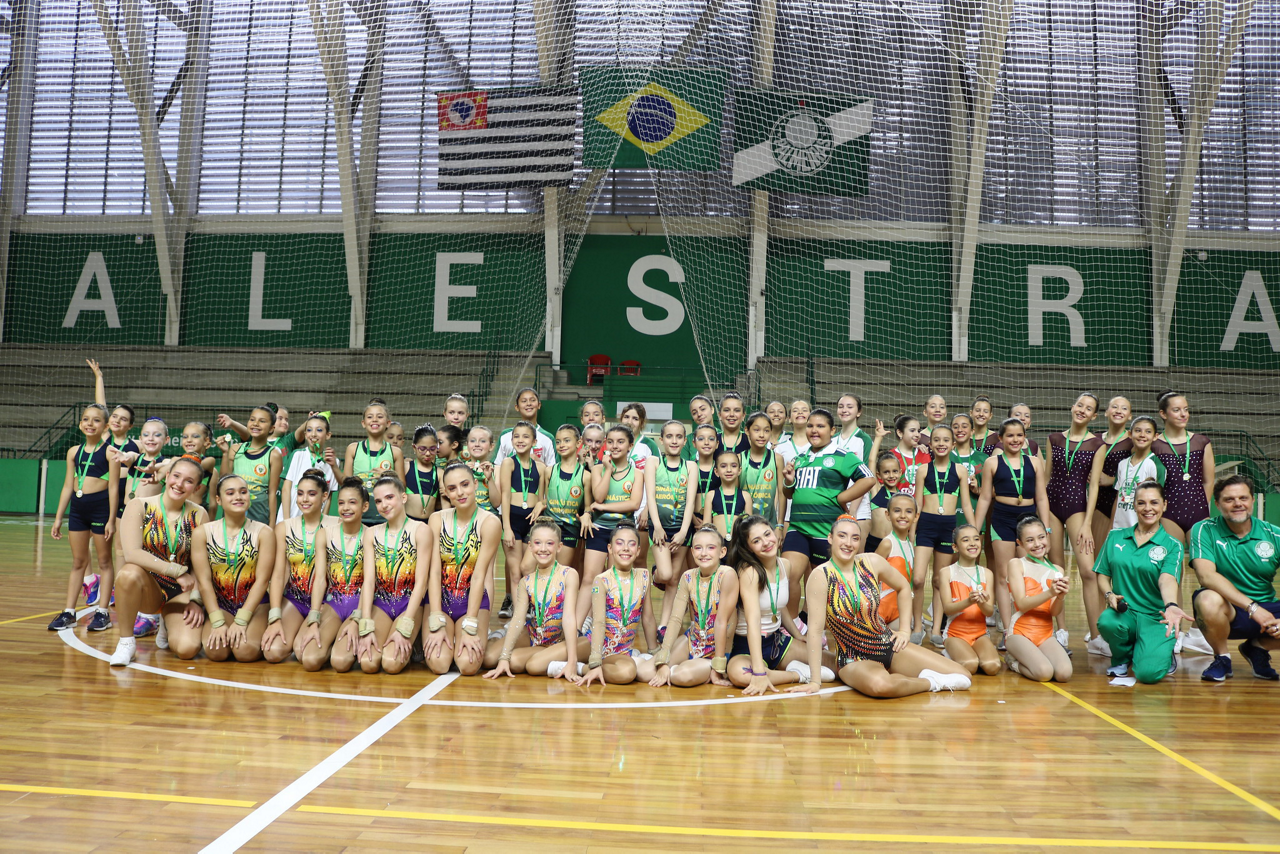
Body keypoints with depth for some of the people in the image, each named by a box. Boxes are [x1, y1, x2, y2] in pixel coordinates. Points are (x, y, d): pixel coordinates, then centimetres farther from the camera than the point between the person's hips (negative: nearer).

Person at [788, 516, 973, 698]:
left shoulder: (872, 562, -4)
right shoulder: (821, 576, -17)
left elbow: (903, 587, 15)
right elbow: (815, 629, -20)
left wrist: (905, 630, 8)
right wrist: (815, 681, -22)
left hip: (889, 646, 5)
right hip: (853, 660, -5)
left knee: (962, 676, -5)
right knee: (880, 684, -41)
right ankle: (930, 682, -10)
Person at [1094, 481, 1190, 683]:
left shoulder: (1172, 545, 0)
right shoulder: (1115, 537, 8)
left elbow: (1167, 579, -19)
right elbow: (1102, 574, 12)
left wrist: (1171, 606, -40)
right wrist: (1109, 594, -11)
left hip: (1156, 617, -2)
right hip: (1124, 612, 2)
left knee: (1148, 672, -25)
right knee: (1106, 622, -36)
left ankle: (1165, 656, 16)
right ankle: (1122, 657, 3)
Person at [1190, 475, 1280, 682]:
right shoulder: (1204, 530, -7)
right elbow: (1206, 576, -21)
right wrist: (1251, 607, -29)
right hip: (1228, 612, -3)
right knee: (1208, 600, -37)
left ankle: (1257, 647, 10)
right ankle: (1221, 658, -5)